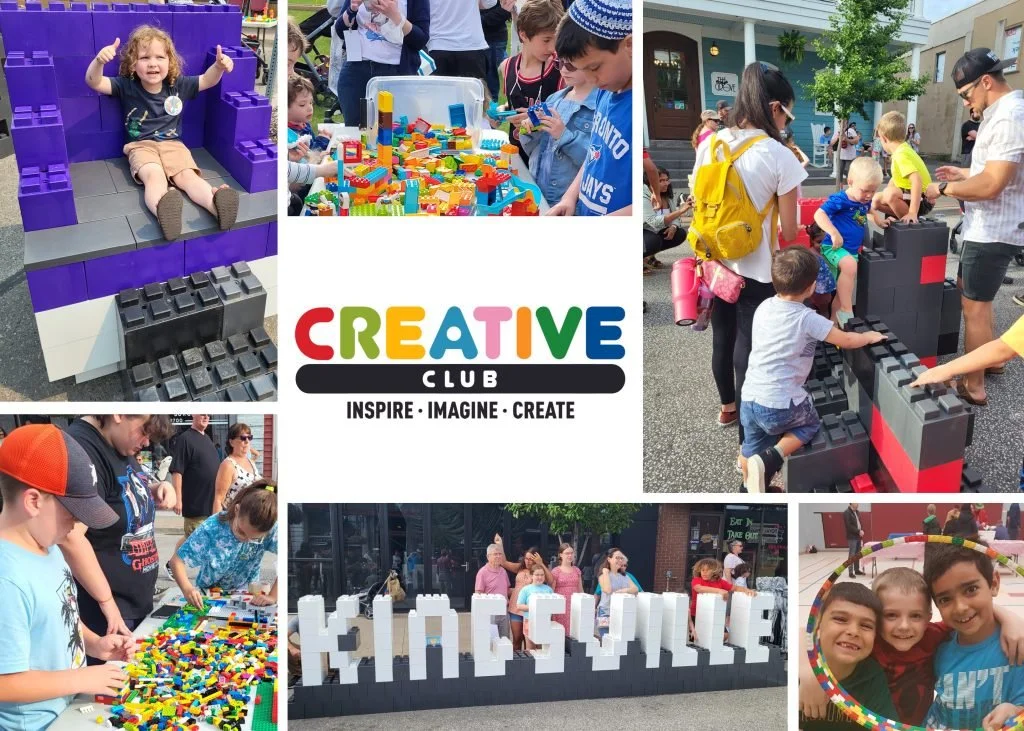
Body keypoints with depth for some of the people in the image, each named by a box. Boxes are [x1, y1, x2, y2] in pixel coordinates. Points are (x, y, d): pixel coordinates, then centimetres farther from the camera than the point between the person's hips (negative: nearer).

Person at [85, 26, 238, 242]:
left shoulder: (178, 85, 2)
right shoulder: (126, 86, -4)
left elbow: (207, 80, 11)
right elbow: (93, 82, -11)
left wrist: (219, 66, -11)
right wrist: (99, 60, -32)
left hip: (172, 144, 2)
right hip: (141, 146, -2)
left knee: (187, 176, -27)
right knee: (154, 175, -34)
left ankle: (217, 204, -58)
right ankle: (164, 213, -68)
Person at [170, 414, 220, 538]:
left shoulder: (207, 439, 14)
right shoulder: (185, 438, -11)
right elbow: (177, 471, -17)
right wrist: (178, 499, -23)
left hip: (212, 503, 8)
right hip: (196, 504, -8)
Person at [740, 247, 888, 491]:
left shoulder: (764, 307, 5)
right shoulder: (807, 318, -12)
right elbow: (846, 341, 0)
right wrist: (870, 336, 20)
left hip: (749, 397, 6)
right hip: (780, 403, -5)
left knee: (752, 447, 25)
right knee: (811, 425, 22)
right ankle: (770, 459, 1)